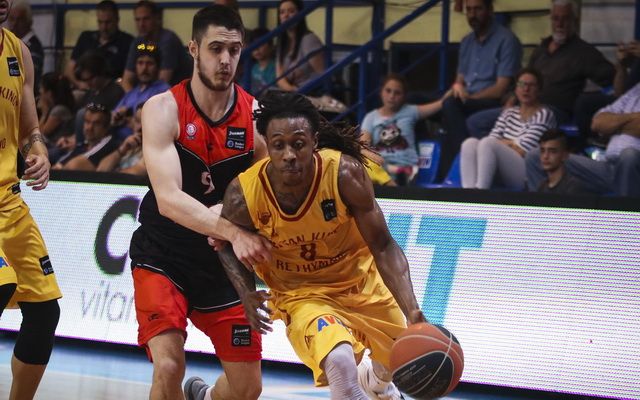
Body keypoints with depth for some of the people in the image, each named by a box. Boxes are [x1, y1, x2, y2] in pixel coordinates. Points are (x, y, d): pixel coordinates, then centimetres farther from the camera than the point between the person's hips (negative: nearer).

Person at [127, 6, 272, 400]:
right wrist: (233, 231, -40)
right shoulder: (164, 109, -16)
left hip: (224, 261, 3)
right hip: (164, 256, -3)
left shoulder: (257, 114, -7)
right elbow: (168, 199, -27)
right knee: (169, 367, -23)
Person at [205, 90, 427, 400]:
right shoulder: (244, 194, -27)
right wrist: (246, 294, -21)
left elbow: (383, 247, -22)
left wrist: (413, 314, -33)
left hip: (360, 278, 2)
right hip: (300, 292, -2)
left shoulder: (345, 174, -30)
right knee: (340, 363, -33)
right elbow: (227, 244, -3)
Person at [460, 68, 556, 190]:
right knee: (470, 143, -20)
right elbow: (493, 138, 9)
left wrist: (504, 143, 4)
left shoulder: (543, 115, 0)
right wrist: (510, 143, -7)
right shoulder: (509, 113, 21)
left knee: (487, 143, -29)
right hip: (502, 175, 6)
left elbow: (522, 151, -8)